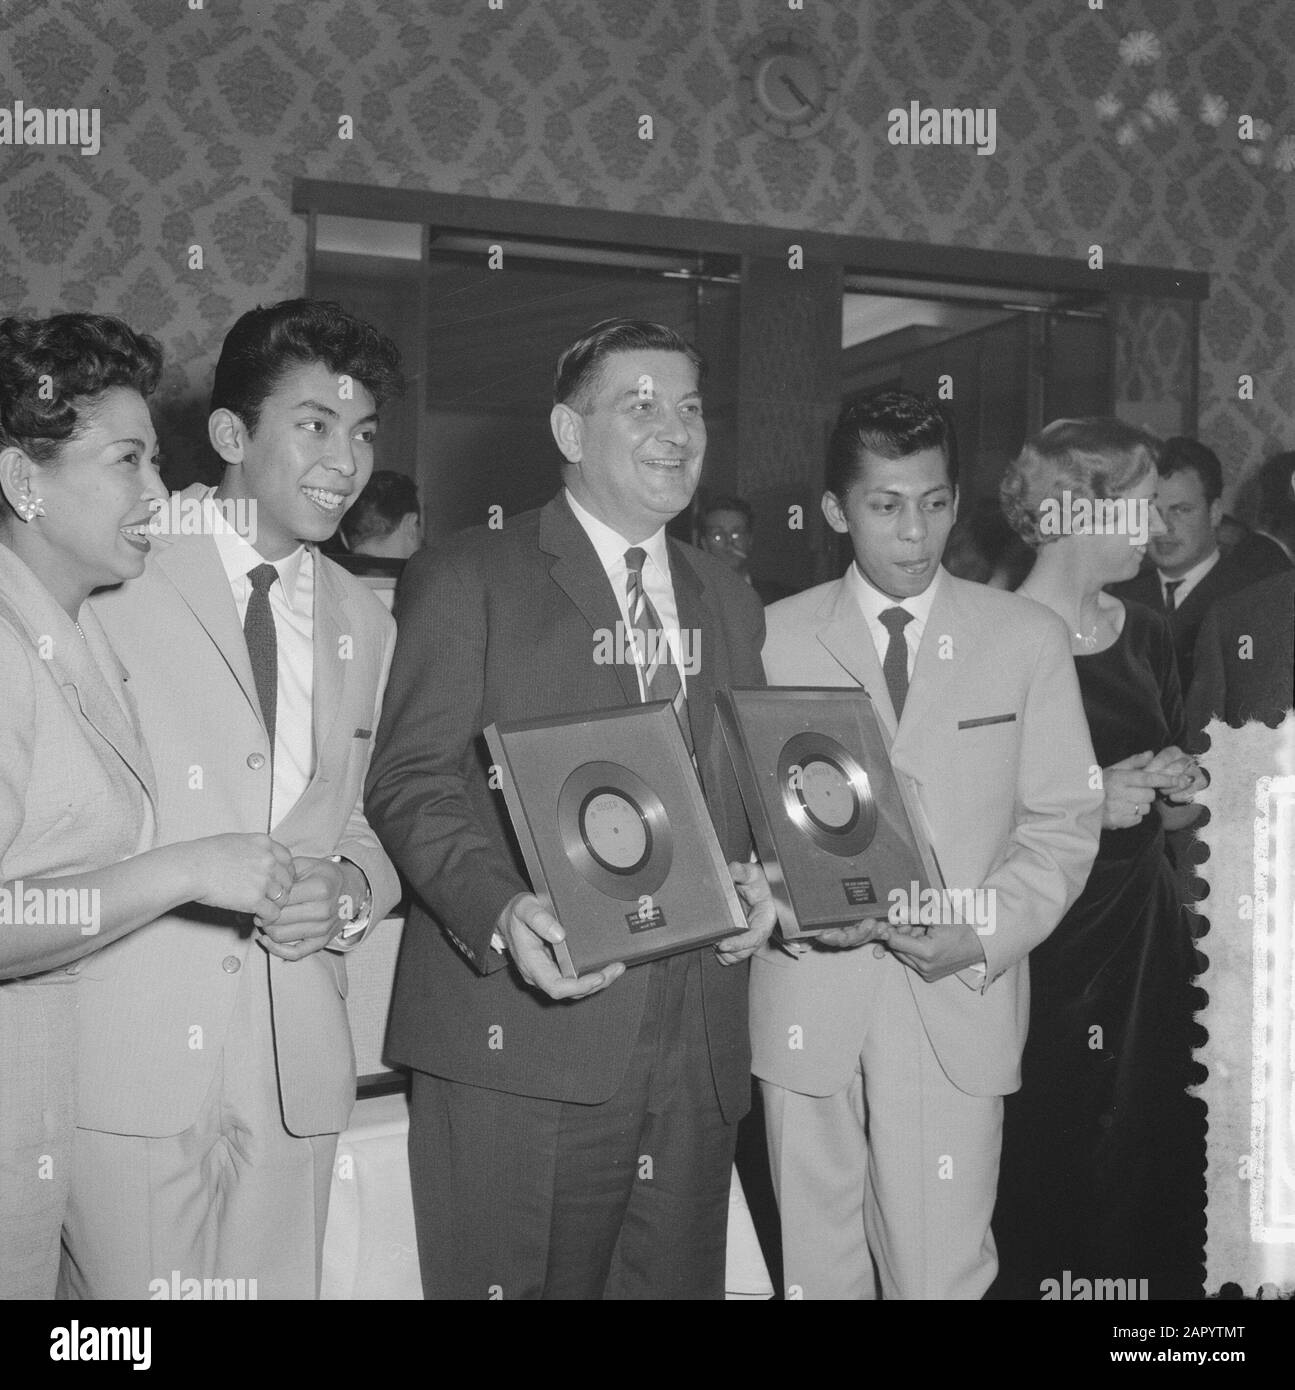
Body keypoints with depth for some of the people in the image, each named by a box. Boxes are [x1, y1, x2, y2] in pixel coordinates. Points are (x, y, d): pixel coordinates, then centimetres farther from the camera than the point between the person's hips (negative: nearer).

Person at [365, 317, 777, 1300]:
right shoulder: (469, 579, -1)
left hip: (699, 1055, 5)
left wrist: (757, 877, 0)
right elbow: (412, 784, -7)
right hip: (520, 1045, -5)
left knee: (678, 1284, 13)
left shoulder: (729, 601, 17)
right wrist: (501, 911, -23)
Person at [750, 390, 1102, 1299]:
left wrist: (984, 934, -11)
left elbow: (1064, 821, 4)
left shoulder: (1029, 639, 5)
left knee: (943, 1271, 0)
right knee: (815, 1268, 11)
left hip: (957, 1000, 0)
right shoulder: (776, 635, 5)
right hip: (808, 997, 1)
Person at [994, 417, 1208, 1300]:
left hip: (1147, 937, 6)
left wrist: (1179, 792, -1)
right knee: (1045, 1179, 0)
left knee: (1154, 1173, 9)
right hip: (1036, 951, -6)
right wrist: (1085, 803, -16)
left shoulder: (1147, 637, 9)